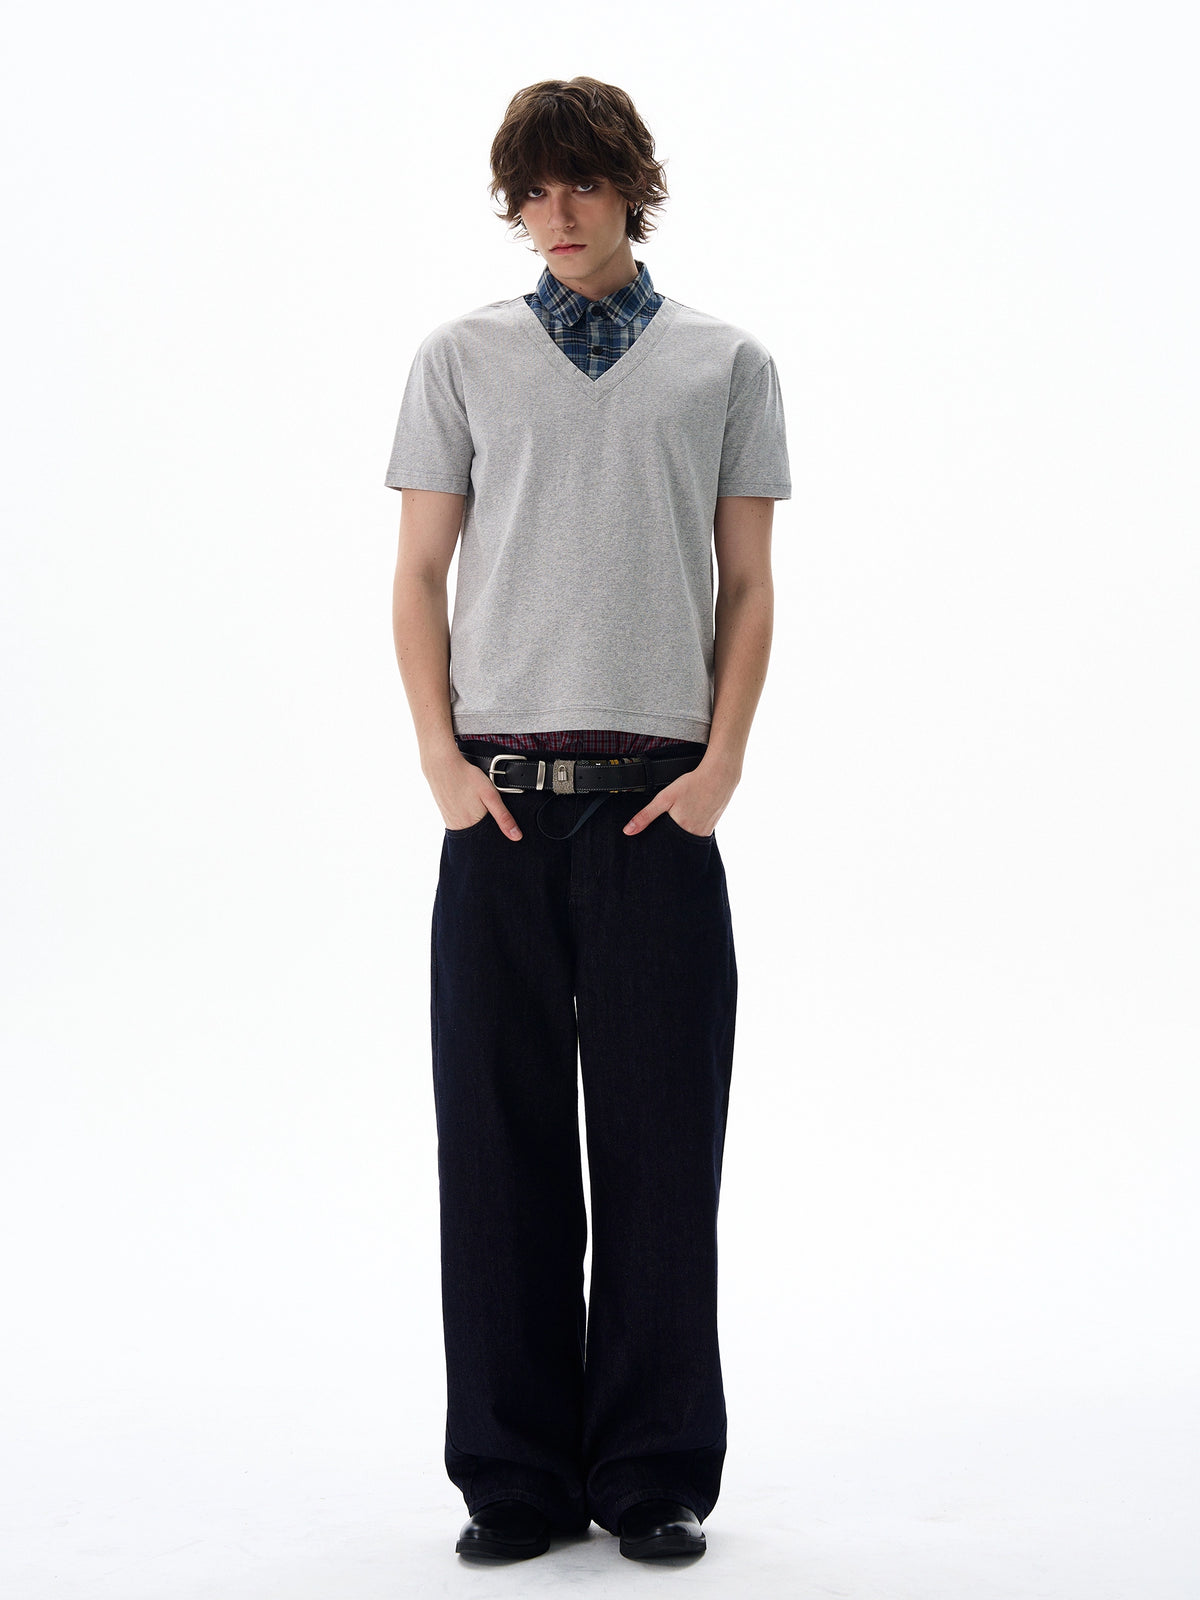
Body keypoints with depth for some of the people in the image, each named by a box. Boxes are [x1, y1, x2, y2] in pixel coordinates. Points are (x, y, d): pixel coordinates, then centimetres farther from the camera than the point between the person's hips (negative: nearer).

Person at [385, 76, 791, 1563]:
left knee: (659, 1146, 2)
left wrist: (720, 765, -3)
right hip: (499, 800, 1)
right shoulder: (461, 357, 12)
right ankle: (515, 1476, 13)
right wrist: (442, 758, -2)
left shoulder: (725, 364, 10)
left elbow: (747, 587, 9)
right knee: (500, 1145, 3)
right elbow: (420, 573, 9)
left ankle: (653, 1474, 13)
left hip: (656, 803, 0)